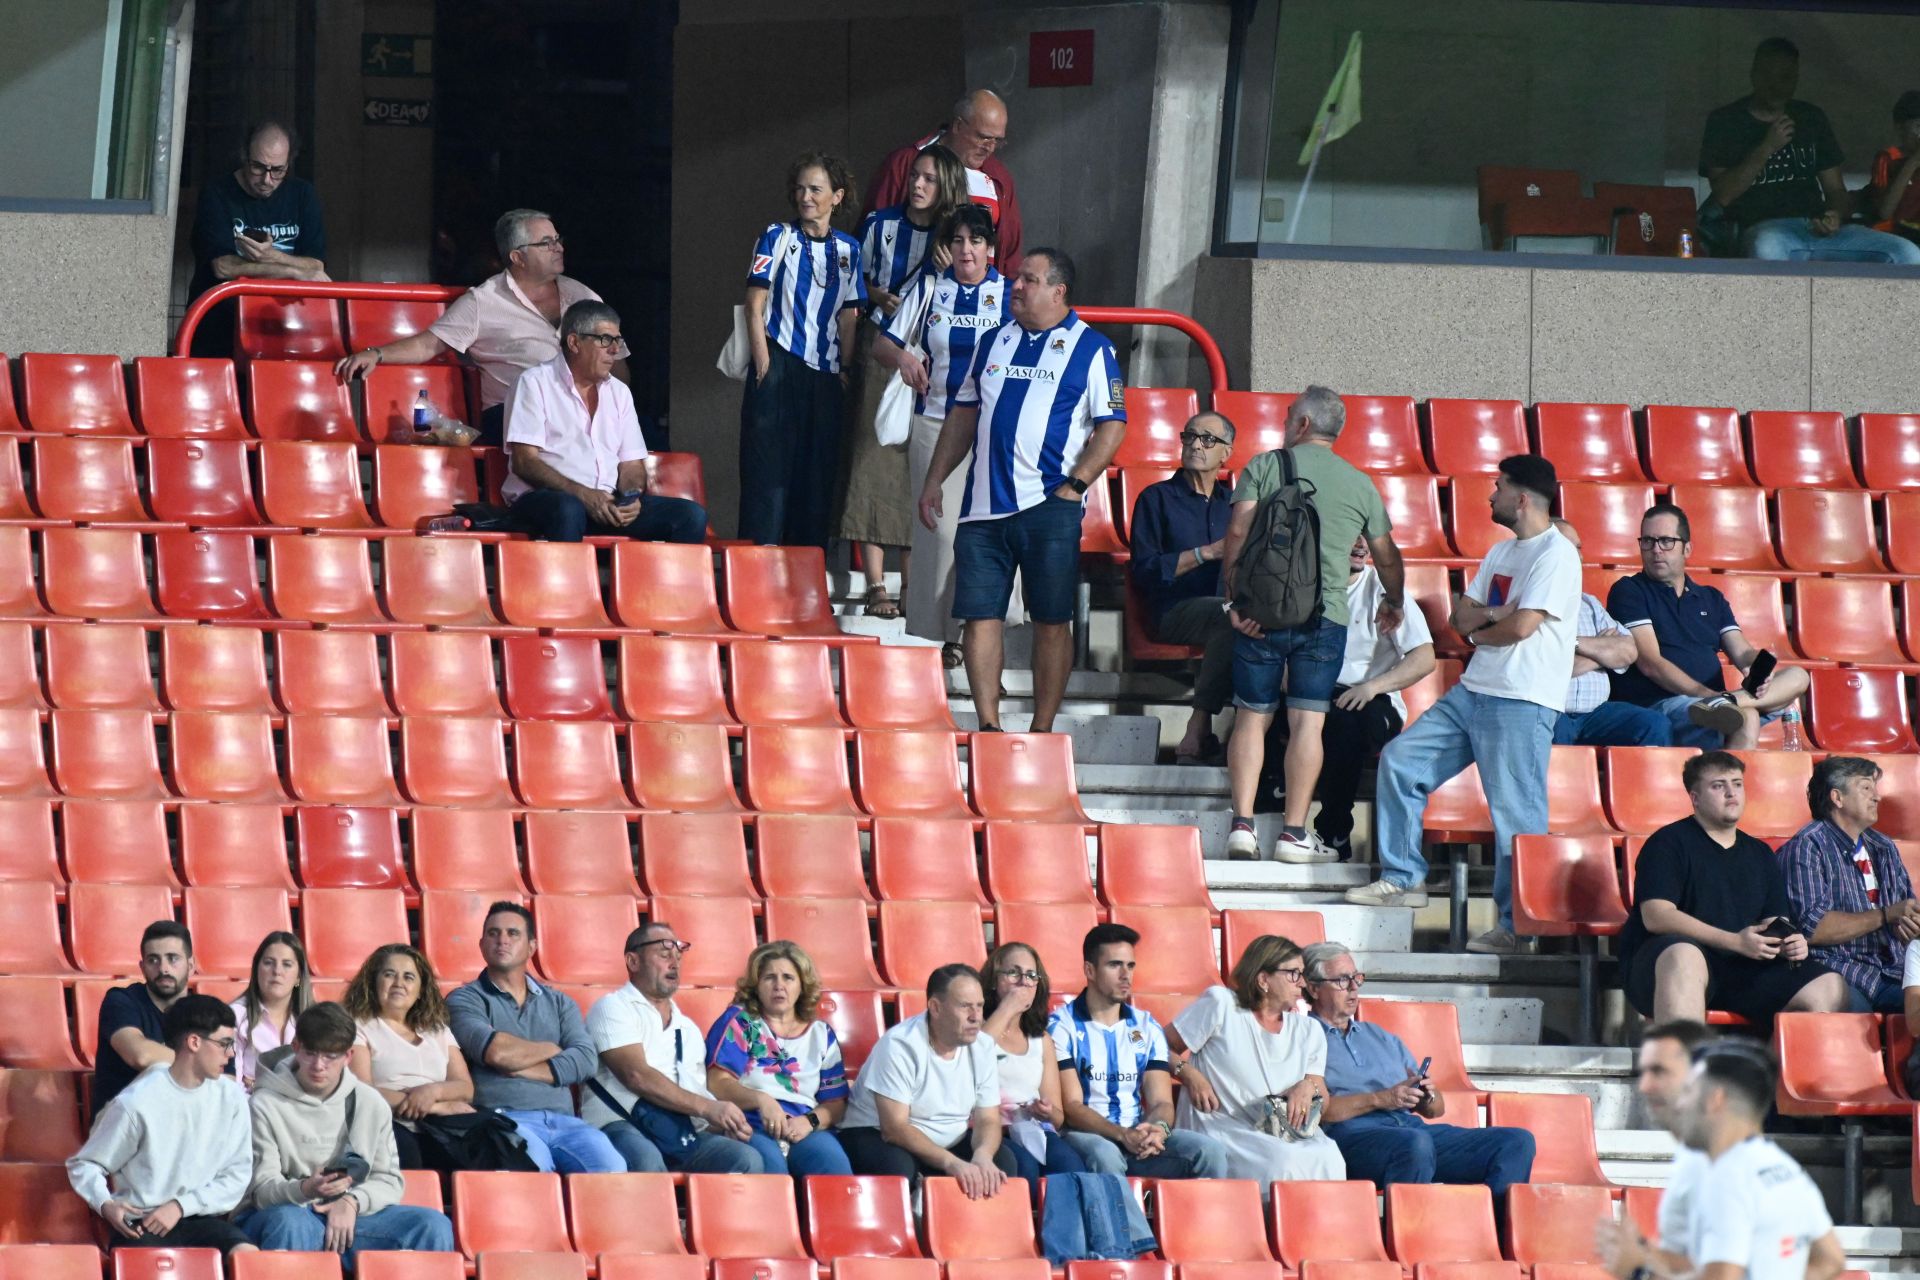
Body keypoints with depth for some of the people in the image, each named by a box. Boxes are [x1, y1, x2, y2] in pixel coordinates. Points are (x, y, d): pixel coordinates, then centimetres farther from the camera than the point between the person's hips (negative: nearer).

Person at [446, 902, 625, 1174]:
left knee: (610, 1167, -27)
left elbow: (586, 1060, 6)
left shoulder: (559, 1003, 24)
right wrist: (551, 1049, 8)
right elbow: (495, 1052, -8)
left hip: (562, 1120, 4)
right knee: (536, 1167, -39)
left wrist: (523, 1068, -5)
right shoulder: (465, 1000, 11)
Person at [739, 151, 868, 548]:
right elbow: (755, 303, -2)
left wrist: (845, 369, 4)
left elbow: (848, 317, 13)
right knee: (769, 466, -7)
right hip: (780, 366, -4)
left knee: (818, 471, 5)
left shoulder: (848, 249, 12)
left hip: (825, 375, 4)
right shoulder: (777, 238, 2)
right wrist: (763, 363, -10)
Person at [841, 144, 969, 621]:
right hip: (879, 350, -1)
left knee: (919, 469, -1)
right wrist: (880, 297, -8)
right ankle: (876, 585, -8)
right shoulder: (880, 225, 4)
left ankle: (911, 584, 4)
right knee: (874, 456, -7)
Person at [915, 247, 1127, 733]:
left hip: (1049, 507, -5)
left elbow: (1112, 425, -3)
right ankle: (988, 726, 3)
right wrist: (934, 480, 14)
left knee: (1052, 620, -1)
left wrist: (1076, 485, -13)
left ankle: (1042, 731, 3)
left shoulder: (1091, 349, 1)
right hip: (984, 507, 5)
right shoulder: (994, 343, 16)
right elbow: (963, 414, 21)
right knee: (980, 614, -1)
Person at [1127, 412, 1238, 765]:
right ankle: (1198, 734, -35)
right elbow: (1144, 570, 1)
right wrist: (1207, 553, -7)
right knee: (1230, 616, -37)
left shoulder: (1233, 502, 26)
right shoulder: (1158, 498, 12)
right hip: (1174, 612, -4)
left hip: (1226, 609, 4)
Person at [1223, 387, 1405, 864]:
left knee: (1252, 716, 7)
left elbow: (1238, 533, -6)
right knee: (1307, 720, 0)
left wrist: (1234, 598, -2)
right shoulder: (1360, 485, 10)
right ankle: (1294, 832, -3)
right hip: (1325, 614, 0)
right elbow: (1387, 557, 17)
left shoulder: (1265, 466, 4)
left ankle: (1242, 825, 1)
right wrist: (1394, 603, 35)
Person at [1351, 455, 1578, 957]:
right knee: (1401, 760, 8)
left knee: (1515, 812, -10)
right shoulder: (1501, 552, 19)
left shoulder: (1556, 554, -11)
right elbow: (1460, 616, 16)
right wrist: (1491, 615, -7)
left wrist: (1479, 628, 0)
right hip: (1473, 691, 10)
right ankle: (1404, 878, 15)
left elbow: (1522, 625, -19)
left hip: (1521, 703, -10)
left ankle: (1518, 926, -5)